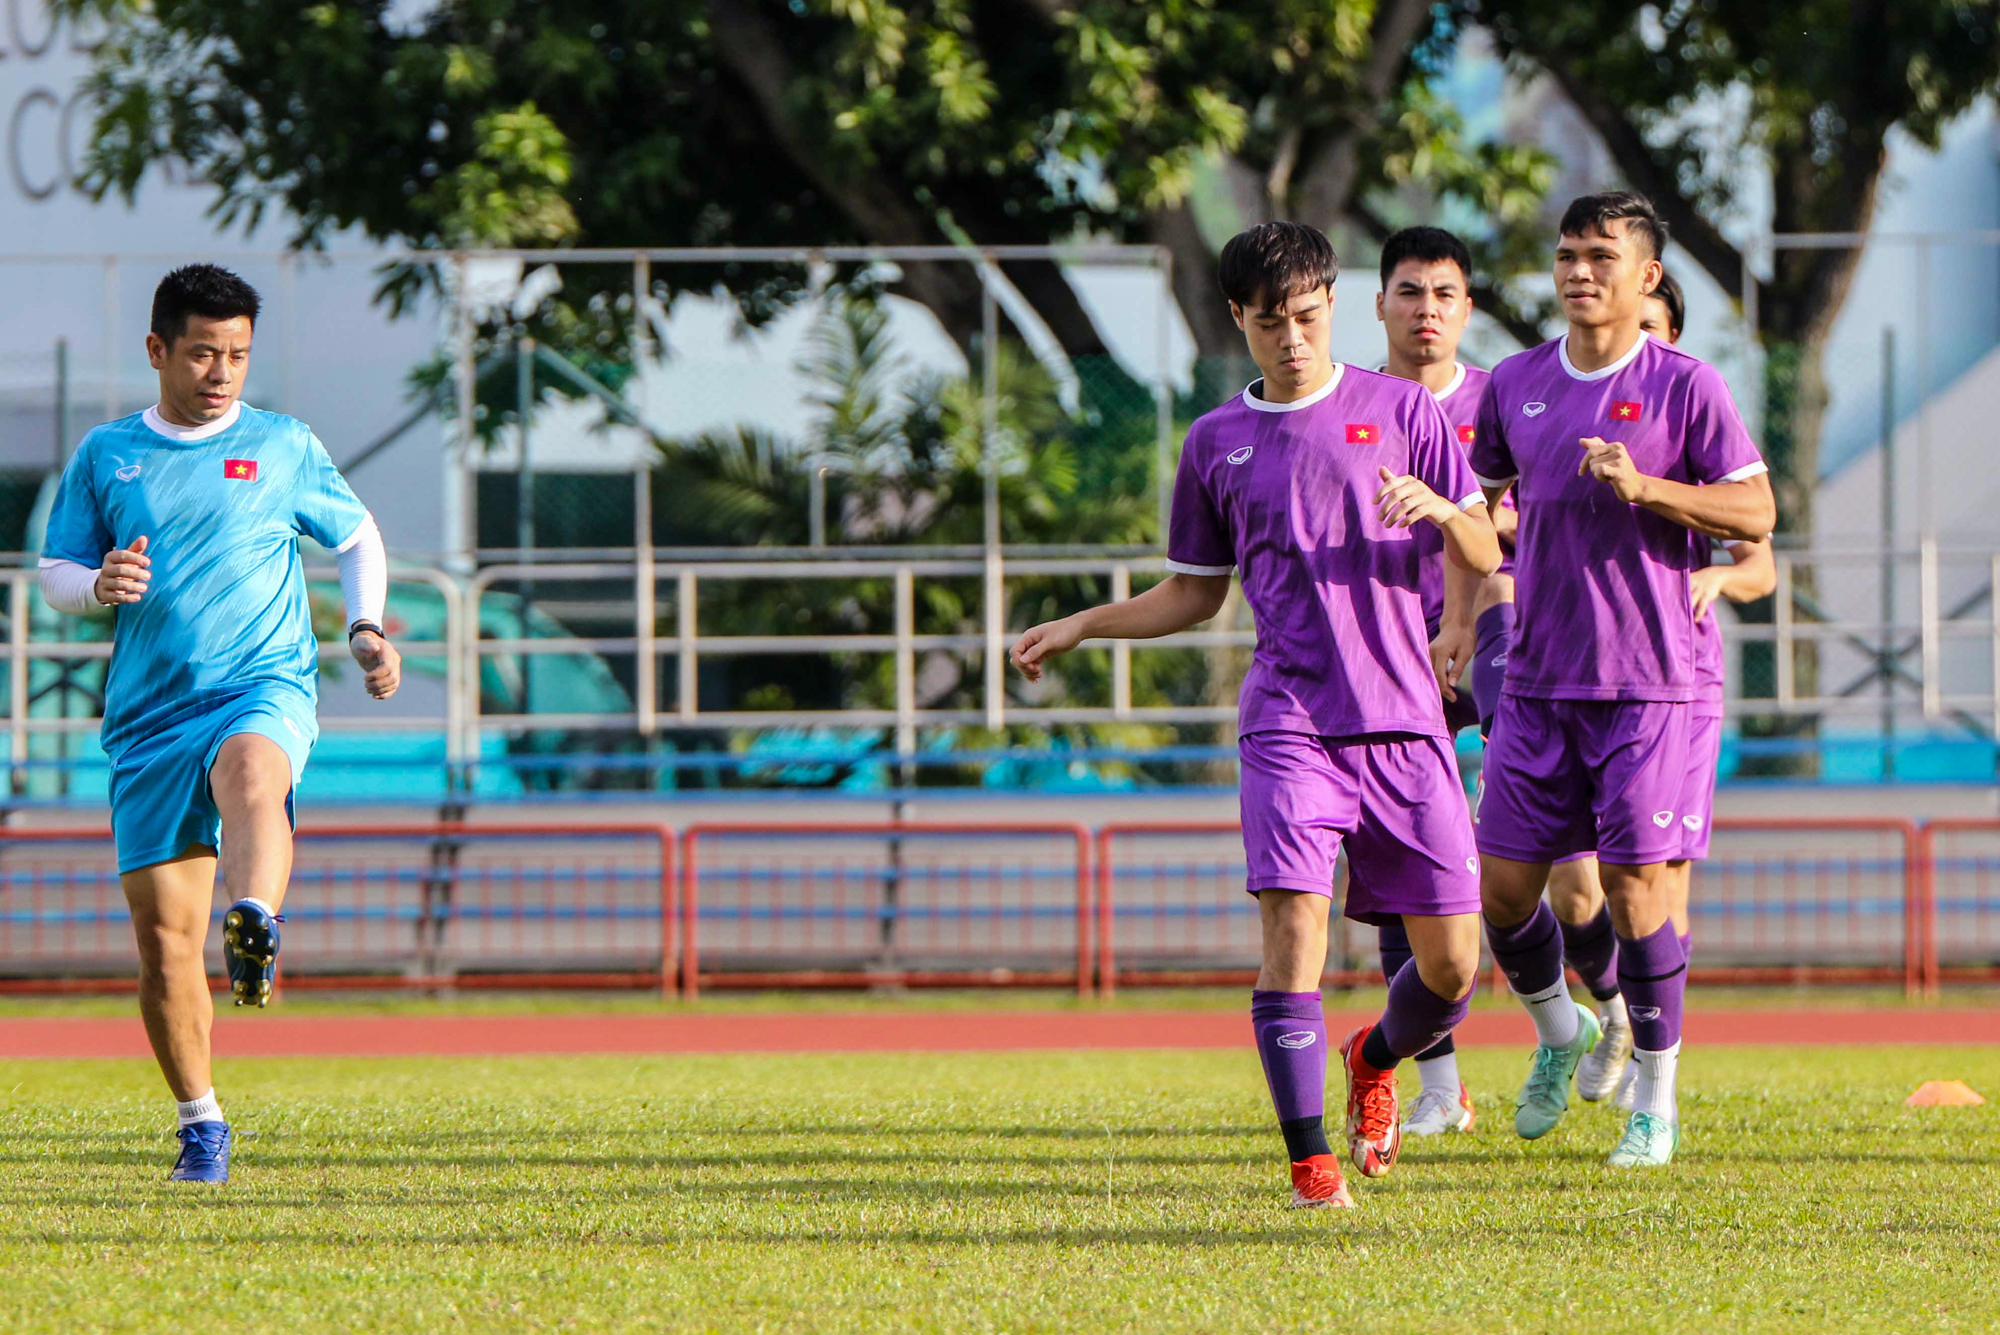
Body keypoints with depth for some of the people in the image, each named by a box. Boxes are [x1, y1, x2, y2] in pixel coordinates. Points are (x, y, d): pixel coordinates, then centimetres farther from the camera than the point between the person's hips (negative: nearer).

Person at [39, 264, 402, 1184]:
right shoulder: (105, 455, 13)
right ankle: (200, 1123, 13)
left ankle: (257, 927, -68)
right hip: (148, 716, 2)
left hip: (266, 686, -2)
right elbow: (53, 576, 14)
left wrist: (365, 628, 7)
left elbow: (357, 537, 24)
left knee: (250, 773, -40)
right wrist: (100, 585, -9)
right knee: (163, 935, -2)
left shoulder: (285, 448, 11)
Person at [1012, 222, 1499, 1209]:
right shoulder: (1217, 443, 12)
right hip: (1288, 717, 0)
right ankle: (1311, 1162, -18)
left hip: (1403, 717, 0)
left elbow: (1483, 557, 7)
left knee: (1450, 961, -1)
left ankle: (1377, 1058, 32)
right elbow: (1192, 595, 22)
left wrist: (1442, 511, -14)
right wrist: (1080, 627, 11)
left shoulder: (1400, 410, 8)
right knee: (1293, 920, -20)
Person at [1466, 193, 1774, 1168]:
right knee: (1503, 885, 3)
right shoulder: (1515, 385, 9)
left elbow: (1755, 512, -6)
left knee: (1635, 886, -6)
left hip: (1647, 684, -4)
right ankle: (1559, 1032, 31)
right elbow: (1479, 500, 23)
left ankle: (1656, 1104, 5)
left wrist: (1644, 487, -20)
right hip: (1536, 683, 4)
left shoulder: (1685, 387, -4)